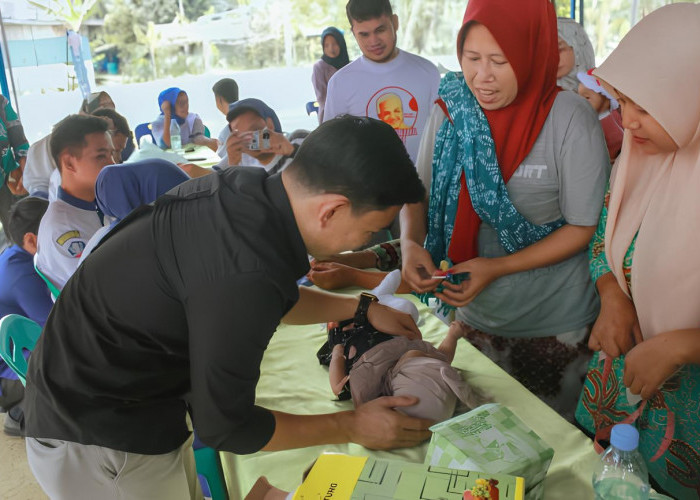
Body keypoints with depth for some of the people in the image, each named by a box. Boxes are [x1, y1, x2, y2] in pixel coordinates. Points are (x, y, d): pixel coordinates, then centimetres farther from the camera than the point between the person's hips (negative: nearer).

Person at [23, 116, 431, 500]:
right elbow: (226, 426, -20)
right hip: (96, 437, -7)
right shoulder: (244, 274, -35)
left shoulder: (249, 188, -10)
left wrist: (362, 308, 10)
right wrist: (352, 427, -10)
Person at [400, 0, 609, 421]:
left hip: (555, 323, -3)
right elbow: (419, 193, 2)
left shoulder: (571, 119, -17)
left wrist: (497, 268, -23)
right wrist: (411, 243, -19)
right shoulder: (451, 110, -5)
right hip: (476, 314, 3)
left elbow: (582, 228, -14)